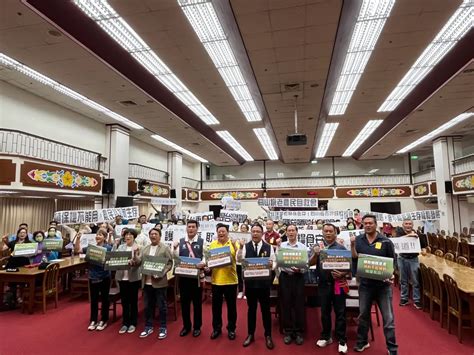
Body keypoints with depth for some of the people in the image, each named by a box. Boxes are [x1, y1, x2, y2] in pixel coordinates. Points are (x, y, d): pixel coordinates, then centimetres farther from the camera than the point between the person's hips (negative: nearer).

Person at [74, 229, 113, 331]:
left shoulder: (108, 248, -8)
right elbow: (77, 250, -1)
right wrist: (78, 238, -12)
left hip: (104, 277, -3)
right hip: (93, 277, 3)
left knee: (104, 299, 9)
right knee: (93, 299, 13)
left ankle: (103, 321, 23)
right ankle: (93, 321, 28)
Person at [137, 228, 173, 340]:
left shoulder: (165, 248, -3)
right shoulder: (145, 249, 13)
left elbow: (169, 263, -7)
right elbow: (139, 261, 6)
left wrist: (161, 273, -20)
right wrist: (134, 256, -15)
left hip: (159, 282, -5)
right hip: (147, 282, 5)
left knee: (162, 306, 5)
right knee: (148, 306, 15)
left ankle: (163, 328, 19)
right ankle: (148, 327, 29)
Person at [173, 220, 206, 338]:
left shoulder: (202, 241, -2)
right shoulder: (180, 241, 5)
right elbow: (176, 258, 4)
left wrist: (203, 263, -26)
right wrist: (175, 248, -15)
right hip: (183, 275, 2)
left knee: (197, 302, 9)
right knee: (184, 301, 12)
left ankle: (197, 327, 26)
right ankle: (186, 326, 30)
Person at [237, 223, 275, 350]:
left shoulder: (269, 247, -3)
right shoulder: (246, 246, -3)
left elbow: (274, 263, -1)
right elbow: (239, 259, -16)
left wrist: (271, 263, -23)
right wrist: (241, 248, -31)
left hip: (264, 282, 0)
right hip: (250, 282, 1)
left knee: (265, 309, 11)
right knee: (251, 309, 15)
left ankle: (268, 335, 28)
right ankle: (250, 334, 30)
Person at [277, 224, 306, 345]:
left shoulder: (303, 247, 3)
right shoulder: (281, 246, 4)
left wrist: (299, 269, -19)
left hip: (298, 277, 0)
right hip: (285, 276, 0)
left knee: (299, 305, 6)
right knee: (286, 304, 7)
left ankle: (298, 332, 22)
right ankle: (288, 332, 22)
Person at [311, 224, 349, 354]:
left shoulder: (341, 248, -2)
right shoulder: (318, 247, 4)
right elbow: (311, 263, -2)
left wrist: (343, 274, -20)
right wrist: (316, 254, -20)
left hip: (338, 283, -2)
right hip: (323, 284, 2)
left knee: (340, 312, 5)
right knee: (324, 311, 13)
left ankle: (342, 340, 17)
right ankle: (326, 337, 28)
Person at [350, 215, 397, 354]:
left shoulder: (386, 241, -6)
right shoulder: (358, 240, -2)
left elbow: (392, 262, 0)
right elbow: (354, 259, -6)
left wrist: (390, 275, -15)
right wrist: (352, 245, -20)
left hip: (383, 284, -2)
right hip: (365, 284, 2)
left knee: (388, 318, 6)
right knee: (363, 315, 16)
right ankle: (362, 342, 34)